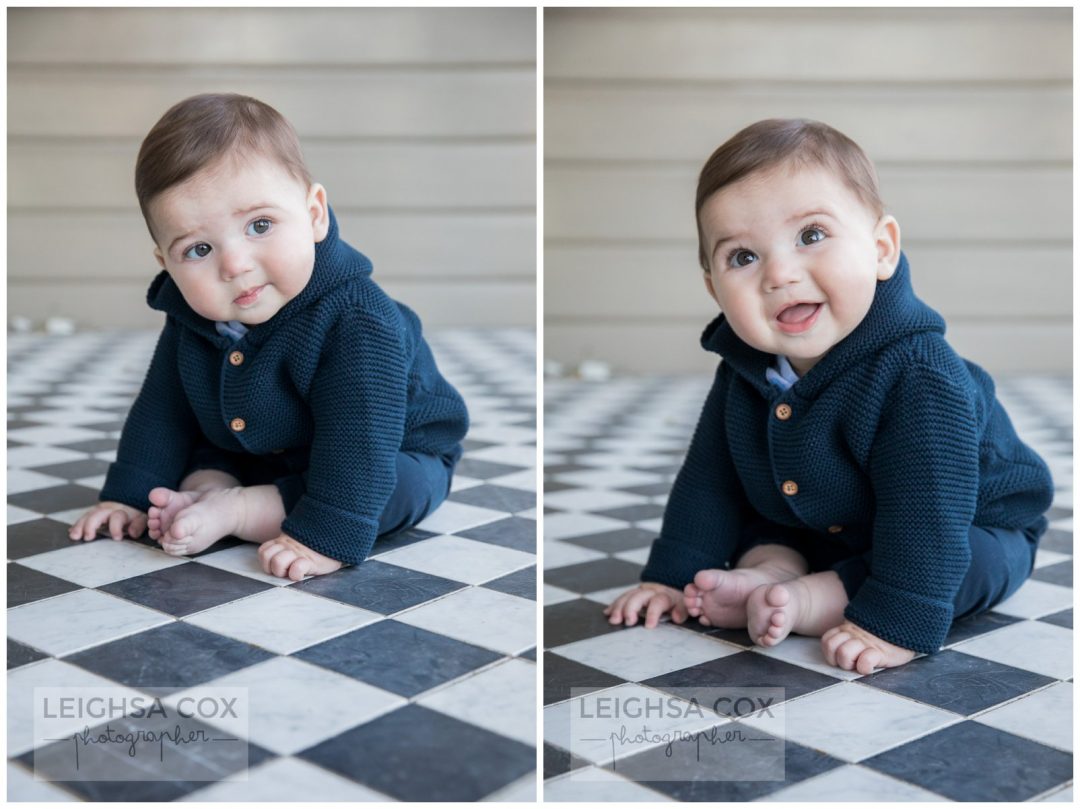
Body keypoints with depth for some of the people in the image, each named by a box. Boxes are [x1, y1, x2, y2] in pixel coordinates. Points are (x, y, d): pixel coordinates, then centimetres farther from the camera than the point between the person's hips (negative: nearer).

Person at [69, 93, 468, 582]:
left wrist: (326, 535, -45)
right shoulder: (188, 316, -15)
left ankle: (234, 512, -28)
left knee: (402, 488, -33)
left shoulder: (357, 323, -38)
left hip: (391, 454, -6)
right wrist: (129, 496, -4)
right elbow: (162, 411, -2)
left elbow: (356, 442, -41)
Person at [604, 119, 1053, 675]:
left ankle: (803, 602, -30)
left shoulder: (919, 378, -36)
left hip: (968, 527, -6)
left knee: (978, 565, -32)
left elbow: (925, 512, -39)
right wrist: (673, 577, -8)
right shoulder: (743, 370, -14)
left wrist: (897, 623, -42)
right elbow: (709, 482, -5)